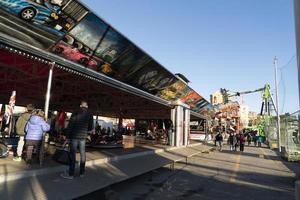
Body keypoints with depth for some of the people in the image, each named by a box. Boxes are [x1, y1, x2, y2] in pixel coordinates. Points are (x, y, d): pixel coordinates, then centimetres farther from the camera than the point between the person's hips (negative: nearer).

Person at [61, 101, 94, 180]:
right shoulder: (89, 114, 4)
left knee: (72, 154, 1)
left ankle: (71, 174, 4)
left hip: (74, 136, -3)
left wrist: (68, 135, 3)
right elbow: (91, 128, 5)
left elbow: (70, 125, -6)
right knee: (82, 154, 10)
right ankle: (82, 173, 18)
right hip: (83, 136, 3)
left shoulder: (75, 113, -3)